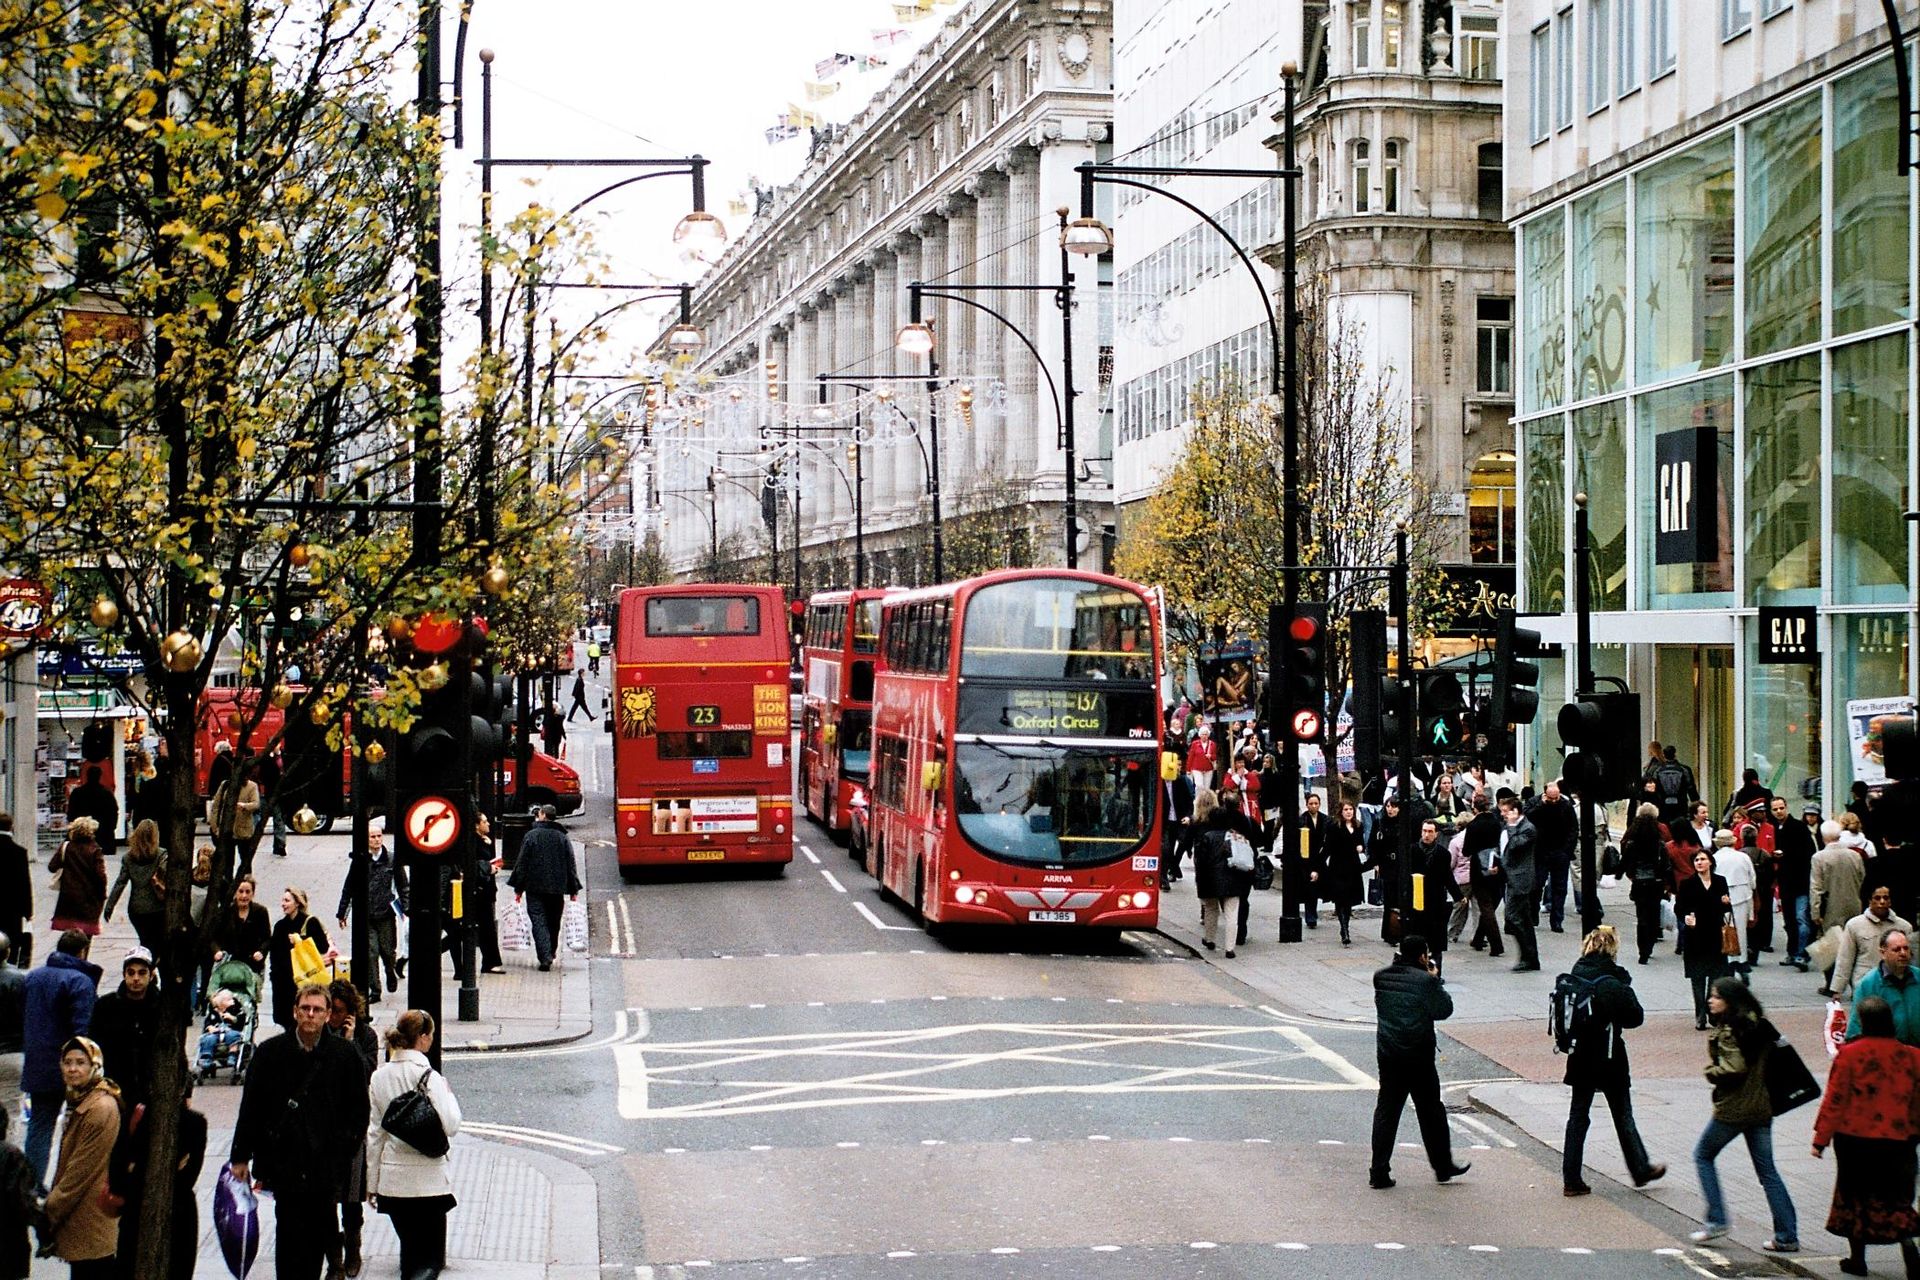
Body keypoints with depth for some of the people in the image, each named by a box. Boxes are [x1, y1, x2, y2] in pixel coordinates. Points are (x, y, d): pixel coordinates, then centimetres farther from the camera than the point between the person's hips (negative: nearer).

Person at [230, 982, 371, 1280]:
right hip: (284, 1162, -1)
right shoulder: (270, 1052, 3)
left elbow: (359, 1110, 7)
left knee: (319, 1235, 6)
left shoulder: (344, 1054, 3)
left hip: (327, 1165, 1)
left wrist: (344, 1151, 0)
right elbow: (250, 1108, 6)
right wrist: (241, 1156, 4)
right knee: (290, 1233, -7)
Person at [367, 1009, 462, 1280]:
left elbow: (374, 1134, 7)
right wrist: (448, 1094, 2)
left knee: (409, 1250, 19)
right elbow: (450, 1126, -16)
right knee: (430, 1258, -1)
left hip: (392, 1180, 5)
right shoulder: (429, 1077, -13)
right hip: (427, 1180, -5)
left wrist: (372, 1183, 14)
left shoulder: (380, 1077, 3)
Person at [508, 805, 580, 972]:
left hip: (535, 887, -3)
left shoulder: (531, 836, -5)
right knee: (553, 923, 14)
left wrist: (518, 888, 3)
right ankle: (550, 955, 24)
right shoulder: (562, 838, 3)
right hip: (557, 888, 3)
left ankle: (545, 956, -19)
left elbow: (521, 863, -3)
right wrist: (573, 889, 11)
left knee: (538, 921, -4)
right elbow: (571, 865, 5)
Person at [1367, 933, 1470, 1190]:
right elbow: (1444, 1010, -8)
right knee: (1431, 1111, 11)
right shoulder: (1425, 981, -16)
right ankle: (1442, 1166, 22)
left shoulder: (1381, 977, 1)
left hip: (1388, 1055, 5)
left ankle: (1379, 1172, 4)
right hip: (1419, 1057, -4)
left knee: (1386, 1111, 8)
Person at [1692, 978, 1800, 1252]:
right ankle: (1787, 1236, 7)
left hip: (1732, 1108, -7)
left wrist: (1711, 1072, -6)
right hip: (1761, 1107, 7)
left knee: (1703, 1155, 14)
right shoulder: (1759, 1026, 8)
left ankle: (1717, 1219, 7)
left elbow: (1734, 1068, -23)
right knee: (1767, 1170, 10)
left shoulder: (1727, 1031, -15)